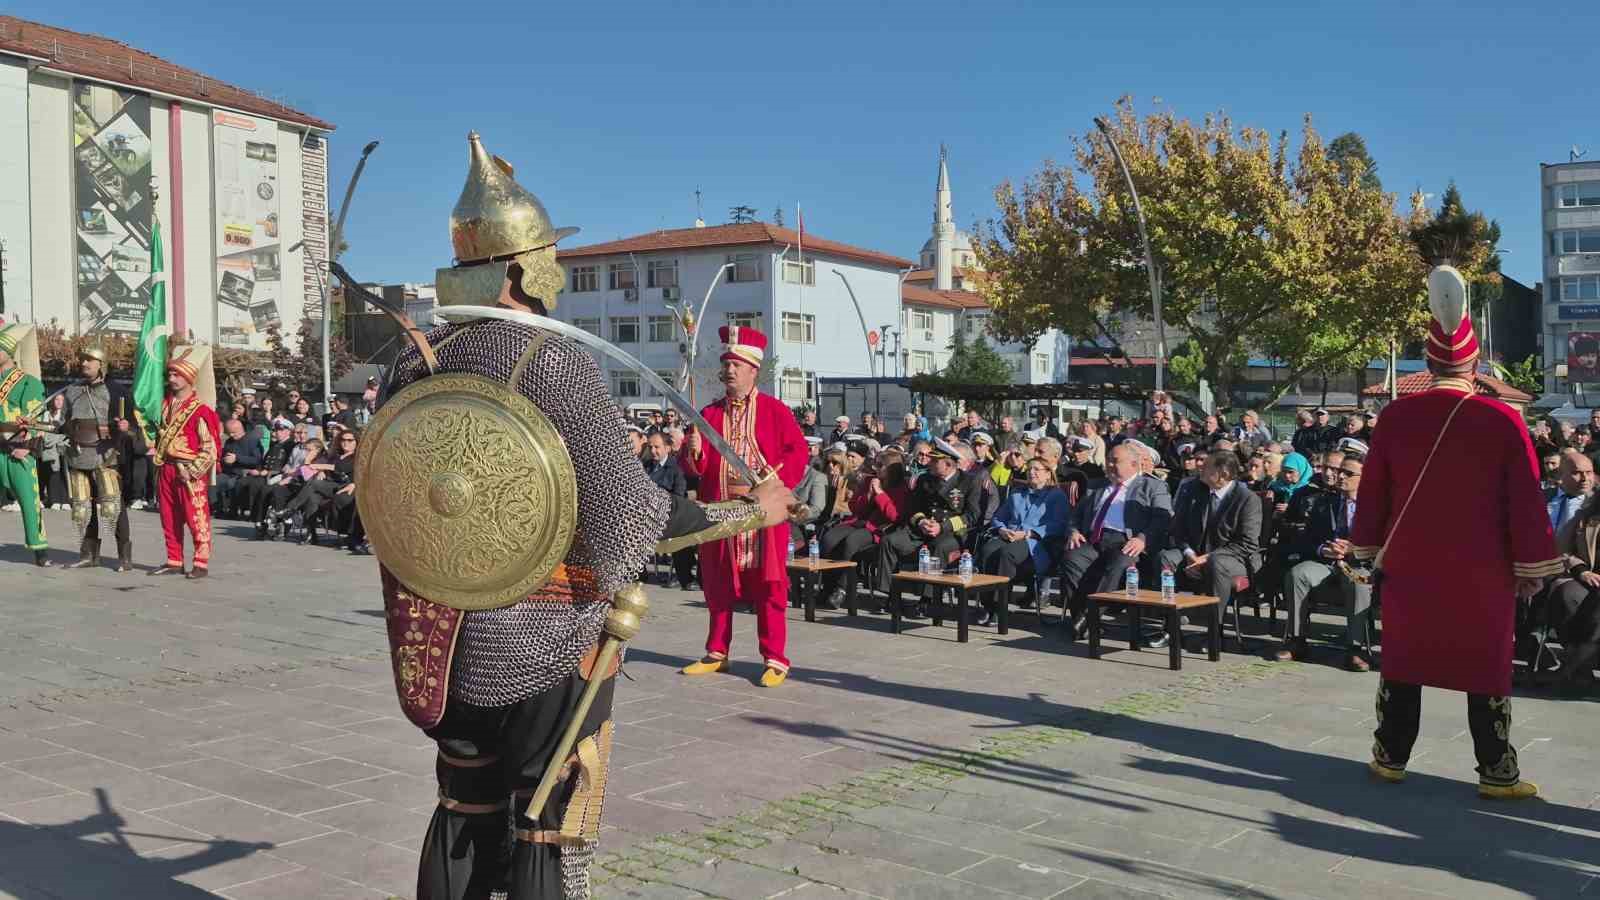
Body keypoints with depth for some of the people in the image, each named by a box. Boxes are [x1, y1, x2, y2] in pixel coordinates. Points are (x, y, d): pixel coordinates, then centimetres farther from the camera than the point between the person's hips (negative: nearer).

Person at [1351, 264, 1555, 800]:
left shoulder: (1396, 416, -4)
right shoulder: (1503, 420, -11)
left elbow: (1371, 492, 3)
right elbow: (1526, 501, -7)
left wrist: (1372, 550, 16)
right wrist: (1532, 567, 3)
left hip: (1409, 566, 2)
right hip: (1482, 573, -2)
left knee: (1403, 662, 12)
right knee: (1487, 670, 7)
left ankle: (1391, 758, 18)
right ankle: (1496, 773, 12)